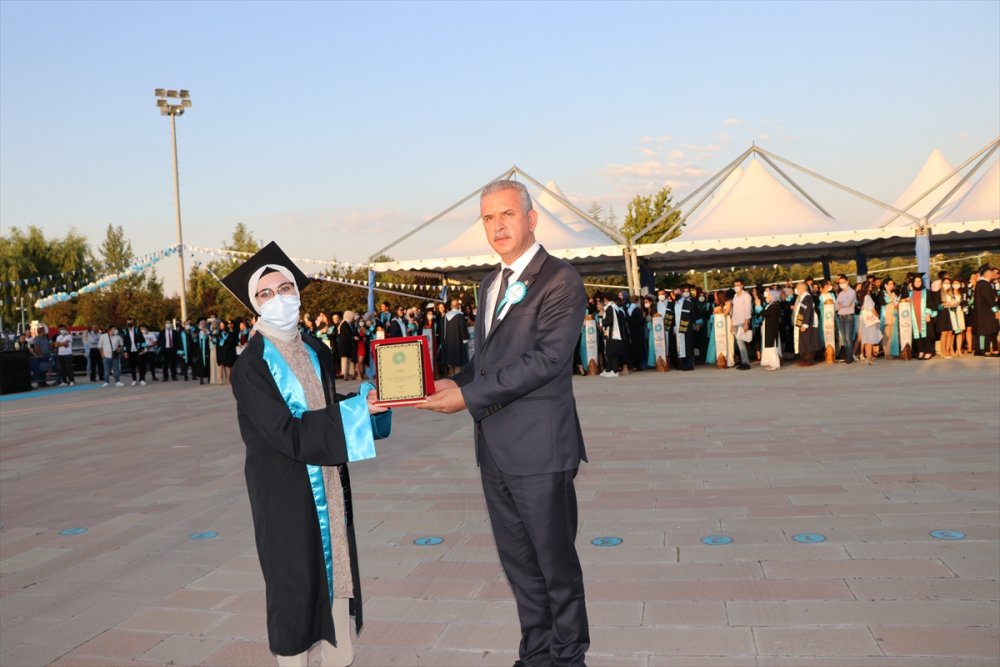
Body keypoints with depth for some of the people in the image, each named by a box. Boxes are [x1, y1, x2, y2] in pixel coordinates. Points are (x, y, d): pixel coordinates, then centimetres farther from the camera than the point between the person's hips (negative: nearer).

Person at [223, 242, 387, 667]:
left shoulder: (318, 353, 7)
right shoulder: (251, 366, -13)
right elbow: (287, 433, -21)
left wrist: (363, 404, -6)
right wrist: (356, 410, -22)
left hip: (327, 485, 6)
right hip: (284, 493, -6)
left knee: (336, 572, 12)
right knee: (296, 581, 6)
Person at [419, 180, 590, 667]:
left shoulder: (560, 281, -11)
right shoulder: (490, 283, 15)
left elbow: (547, 358, -20)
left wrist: (469, 395, -21)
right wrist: (454, 384, -2)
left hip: (540, 448, -8)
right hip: (495, 449, 8)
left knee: (556, 563, 8)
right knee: (518, 564, 18)